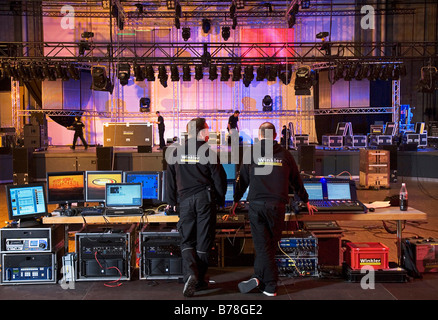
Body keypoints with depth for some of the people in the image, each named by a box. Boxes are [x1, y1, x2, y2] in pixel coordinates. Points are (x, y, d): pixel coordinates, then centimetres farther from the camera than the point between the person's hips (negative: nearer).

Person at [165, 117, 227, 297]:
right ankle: (199, 280, 12)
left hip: (185, 200, 2)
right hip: (205, 199, -2)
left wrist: (172, 201, 19)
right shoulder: (208, 151, -4)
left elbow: (170, 179, 10)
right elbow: (219, 177, -3)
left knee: (187, 241, 10)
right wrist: (221, 200, 10)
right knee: (203, 241, 7)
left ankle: (190, 274, -13)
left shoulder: (176, 152, 6)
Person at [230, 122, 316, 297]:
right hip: (277, 205, 1)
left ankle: (271, 287, 0)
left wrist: (235, 202, 19)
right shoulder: (284, 154, 6)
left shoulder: (251, 153, 3)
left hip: (256, 205, -1)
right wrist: (306, 201, 25)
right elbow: (296, 180, 13)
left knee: (263, 245, 2)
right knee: (270, 244, 11)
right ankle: (259, 278, 8)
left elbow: (242, 180, 7)